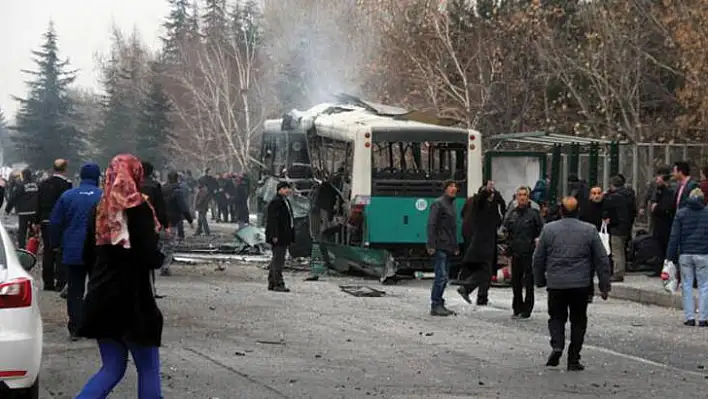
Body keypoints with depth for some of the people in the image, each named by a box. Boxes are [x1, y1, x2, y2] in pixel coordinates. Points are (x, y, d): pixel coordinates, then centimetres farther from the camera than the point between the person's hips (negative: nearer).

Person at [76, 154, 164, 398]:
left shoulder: (100, 210, 5)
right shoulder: (138, 208, -12)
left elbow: (88, 256, 11)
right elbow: (150, 257, -17)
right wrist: (160, 257, 3)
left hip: (101, 299, 6)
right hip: (132, 299, -6)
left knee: (112, 369, 13)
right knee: (148, 369, 7)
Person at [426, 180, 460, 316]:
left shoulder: (451, 204, 19)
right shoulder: (438, 204, -9)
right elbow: (432, 225, -16)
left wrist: (455, 246, 23)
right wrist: (431, 245, -22)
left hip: (448, 248, 9)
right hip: (440, 247, -9)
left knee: (444, 277, 10)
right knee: (441, 276, -11)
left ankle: (439, 305, 15)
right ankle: (436, 306, -8)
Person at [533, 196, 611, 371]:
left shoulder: (548, 229, 1)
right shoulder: (589, 230, 0)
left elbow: (538, 258, 6)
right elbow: (602, 260, 2)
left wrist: (540, 281, 18)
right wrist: (604, 286, 9)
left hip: (555, 284, 0)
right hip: (581, 284, 0)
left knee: (556, 317, 14)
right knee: (578, 320, 10)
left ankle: (557, 345, -11)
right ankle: (573, 360, 8)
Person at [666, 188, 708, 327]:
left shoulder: (681, 214, 4)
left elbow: (674, 237, 1)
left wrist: (670, 257, 3)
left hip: (685, 254, 1)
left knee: (687, 285, 7)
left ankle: (689, 317, 3)